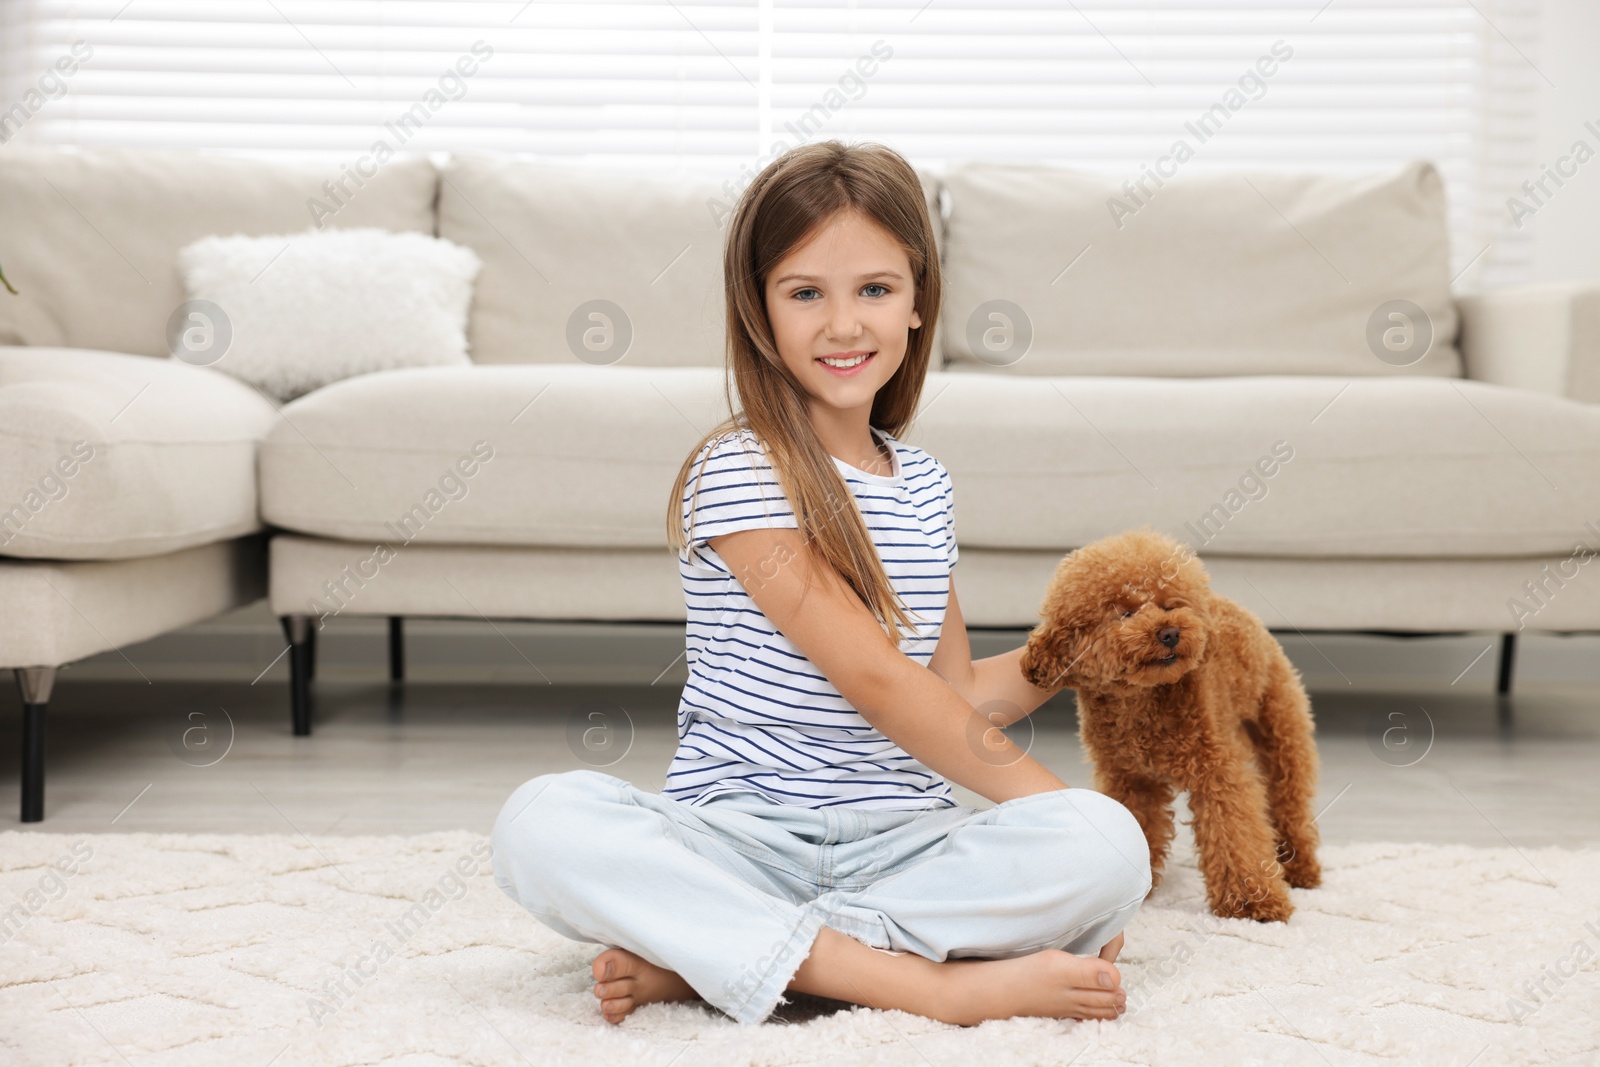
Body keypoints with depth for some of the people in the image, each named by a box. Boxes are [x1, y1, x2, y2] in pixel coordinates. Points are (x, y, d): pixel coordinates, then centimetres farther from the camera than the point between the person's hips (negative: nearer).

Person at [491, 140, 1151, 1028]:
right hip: (739, 836, -5)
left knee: (1112, 846, -24)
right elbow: (874, 681, -13)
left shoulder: (923, 485, 14)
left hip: (903, 840, 5)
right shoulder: (741, 471, -7)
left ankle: (694, 954, -21)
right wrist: (1044, 796, -10)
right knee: (542, 822, -33)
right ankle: (929, 982, -38)